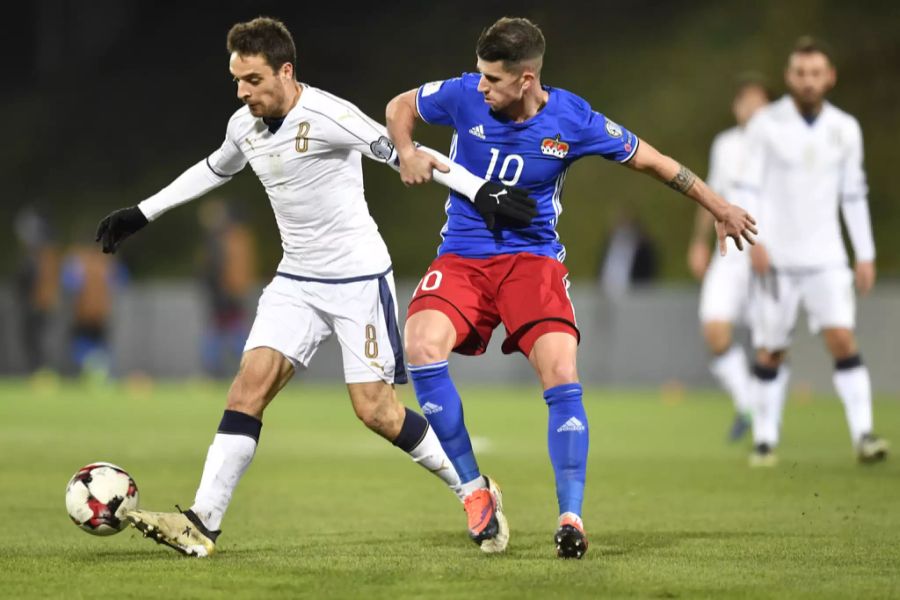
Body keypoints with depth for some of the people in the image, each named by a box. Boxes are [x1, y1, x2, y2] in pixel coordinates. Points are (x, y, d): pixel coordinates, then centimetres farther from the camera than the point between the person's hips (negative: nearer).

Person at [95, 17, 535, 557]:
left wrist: (479, 190, -30)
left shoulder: (327, 116, -20)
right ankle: (202, 524, -12)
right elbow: (214, 170, 24)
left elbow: (400, 152, -22)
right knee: (251, 383, -9)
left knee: (375, 410, -8)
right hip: (296, 282, 6)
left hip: (360, 279, -6)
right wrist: (142, 214, 30)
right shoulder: (244, 126, 3)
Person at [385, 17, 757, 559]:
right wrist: (408, 155, -9)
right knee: (423, 345, -27)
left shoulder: (572, 120, -10)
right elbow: (401, 107, 12)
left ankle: (571, 519, -12)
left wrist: (720, 208, 10)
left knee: (562, 374, -22)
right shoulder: (464, 96, -8)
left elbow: (647, 158, 5)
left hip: (533, 257, -1)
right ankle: (475, 490, -12)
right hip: (462, 257, 1)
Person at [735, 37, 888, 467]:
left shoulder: (845, 129, 6)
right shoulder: (766, 124, -3)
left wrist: (866, 254, 9)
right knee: (770, 353, 3)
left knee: (842, 339, -13)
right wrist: (753, 240, -17)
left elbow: (854, 194, 12)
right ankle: (765, 440, 14)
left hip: (826, 258, 1)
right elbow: (749, 187, -4)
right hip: (776, 258, -1)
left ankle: (863, 435, -16)